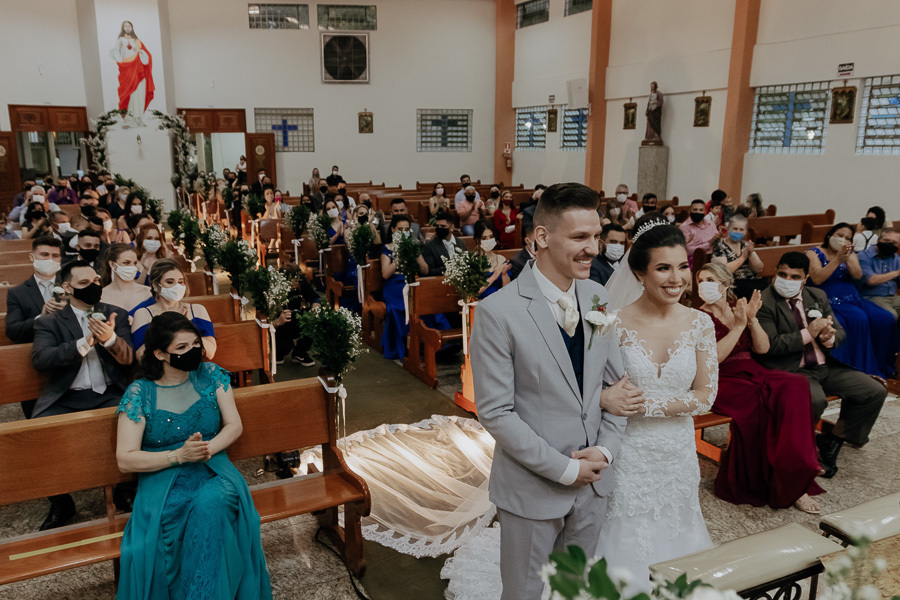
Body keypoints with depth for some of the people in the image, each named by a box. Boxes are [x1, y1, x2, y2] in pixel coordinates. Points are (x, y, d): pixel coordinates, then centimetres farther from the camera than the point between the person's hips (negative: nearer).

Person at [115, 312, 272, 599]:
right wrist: (178, 455, -18)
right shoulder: (139, 393, -1)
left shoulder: (211, 375, 7)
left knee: (211, 504, -33)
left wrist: (207, 448, -14)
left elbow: (234, 425, 6)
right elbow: (125, 459, -5)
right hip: (162, 478, -1)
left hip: (212, 470, 1)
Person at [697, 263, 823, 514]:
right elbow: (712, 358, -14)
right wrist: (739, 326, -16)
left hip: (752, 373, 5)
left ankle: (791, 484, -21)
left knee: (795, 385, -25)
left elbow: (763, 348, 6)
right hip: (723, 382, -5)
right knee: (764, 402, -32)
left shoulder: (739, 307, 15)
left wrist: (752, 319, -9)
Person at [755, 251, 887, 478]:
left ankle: (834, 440, 13)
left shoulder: (818, 296, 12)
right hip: (790, 370, -7)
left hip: (824, 366, 8)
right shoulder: (764, 302, -10)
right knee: (815, 400, -35)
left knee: (876, 391, -3)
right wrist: (808, 334, -18)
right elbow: (769, 344, -19)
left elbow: (839, 332, 14)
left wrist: (829, 337, -11)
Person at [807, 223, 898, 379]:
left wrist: (847, 258, -19)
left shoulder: (851, 254, 18)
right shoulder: (814, 253, 3)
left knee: (886, 319, -17)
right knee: (859, 319, -32)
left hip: (853, 298, 6)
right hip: (831, 302, -6)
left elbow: (858, 276, -2)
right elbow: (817, 279, -14)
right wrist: (837, 259, -18)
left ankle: (881, 369, -4)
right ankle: (862, 371, -21)